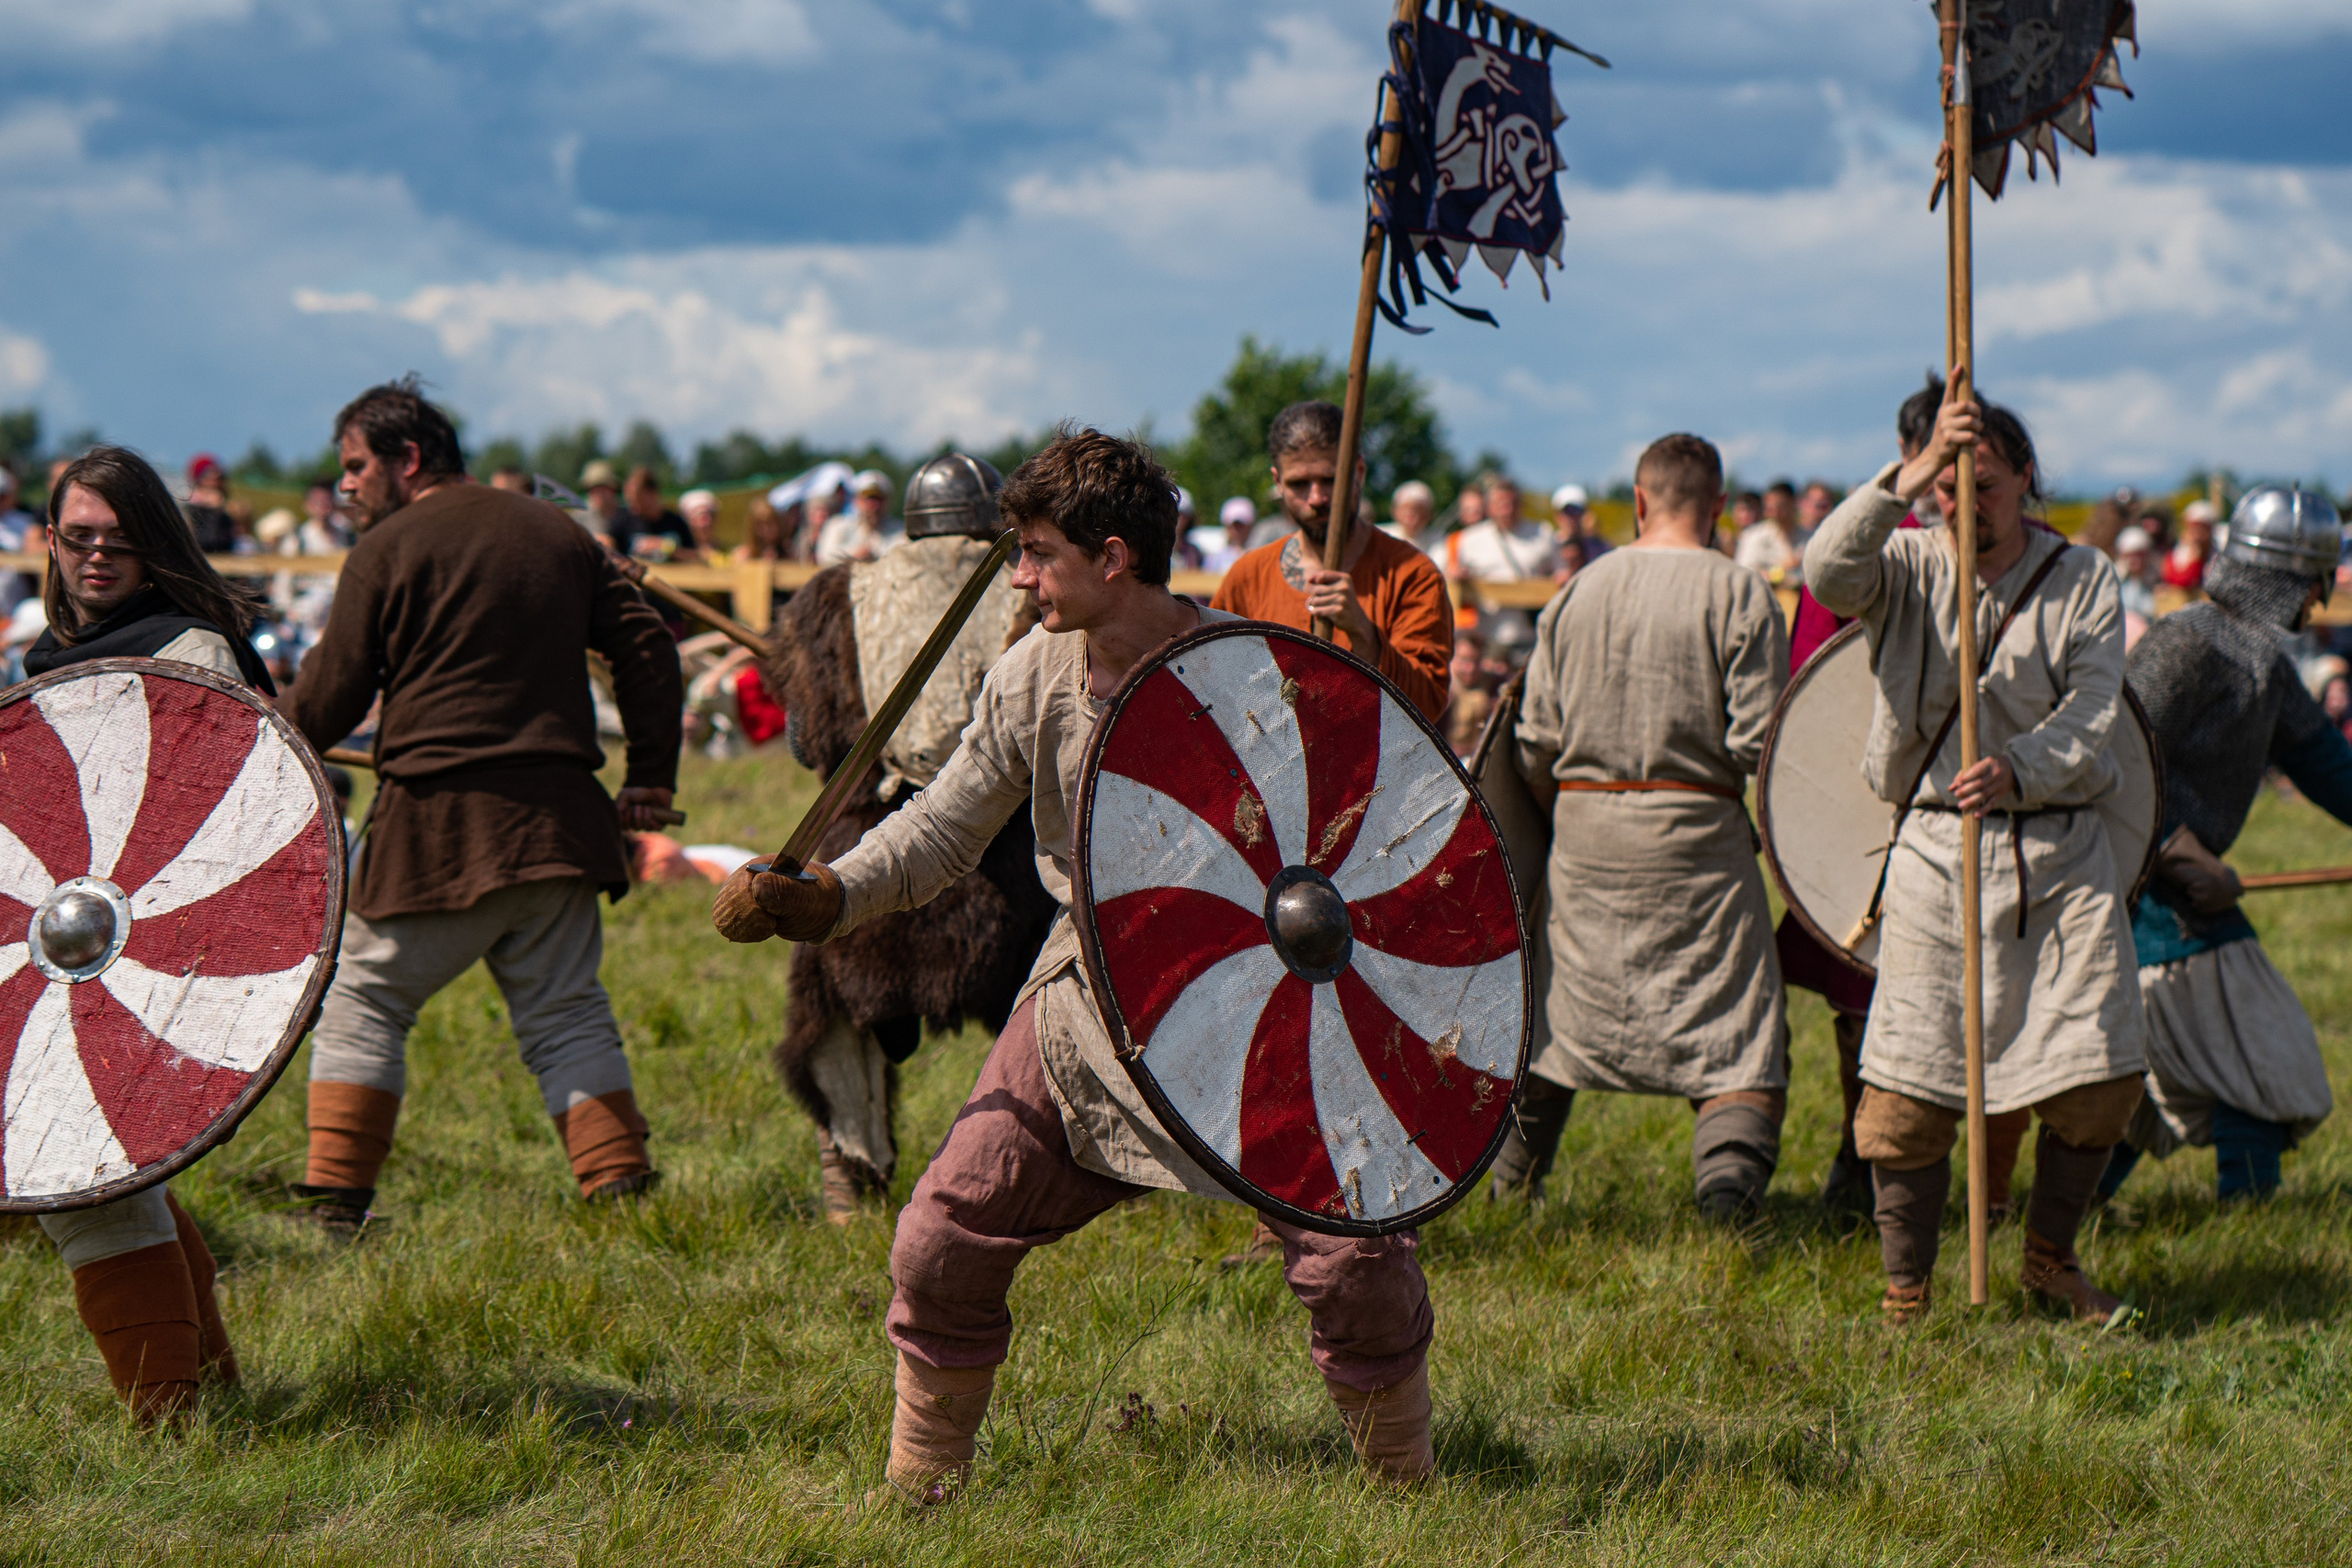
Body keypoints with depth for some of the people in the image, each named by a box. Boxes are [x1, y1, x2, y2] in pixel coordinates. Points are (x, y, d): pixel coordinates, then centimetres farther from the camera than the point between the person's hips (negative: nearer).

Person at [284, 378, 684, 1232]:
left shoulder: (387, 550, -2)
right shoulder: (559, 536, 14)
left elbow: (331, 694, -1)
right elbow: (647, 648, 12)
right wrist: (651, 777, 14)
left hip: (438, 824, -5)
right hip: (557, 818, 5)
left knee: (361, 1003, 5)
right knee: (566, 1013, 10)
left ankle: (335, 1198, 0)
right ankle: (621, 1185, -1)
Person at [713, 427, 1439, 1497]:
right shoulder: (1033, 677, -4)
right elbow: (943, 827, 2)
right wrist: (823, 898, -13)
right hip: (1085, 1003, 3)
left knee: (1353, 1262, -11)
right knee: (942, 1242, -5)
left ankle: (1405, 1484, 14)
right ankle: (921, 1481, 15)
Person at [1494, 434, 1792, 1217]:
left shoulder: (1579, 591, 6)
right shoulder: (1738, 594, -6)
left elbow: (1536, 741, 6)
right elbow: (1759, 740, -12)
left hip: (1585, 829, 4)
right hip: (1697, 830, -4)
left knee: (1559, 1007, 18)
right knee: (1735, 1032, -2)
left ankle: (1512, 1174, 26)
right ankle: (1729, 1168, -20)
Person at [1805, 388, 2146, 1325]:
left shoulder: (2083, 580, 4)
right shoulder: (1910, 564, 2)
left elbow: (2092, 712, -6)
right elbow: (1827, 575, -20)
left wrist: (2017, 769, -24)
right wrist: (1907, 480, -31)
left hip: (2061, 850, 1)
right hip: (1935, 850, -1)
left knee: (2102, 1079, -1)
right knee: (1908, 1090, -5)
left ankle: (2051, 1259, 24)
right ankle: (1906, 1294, 10)